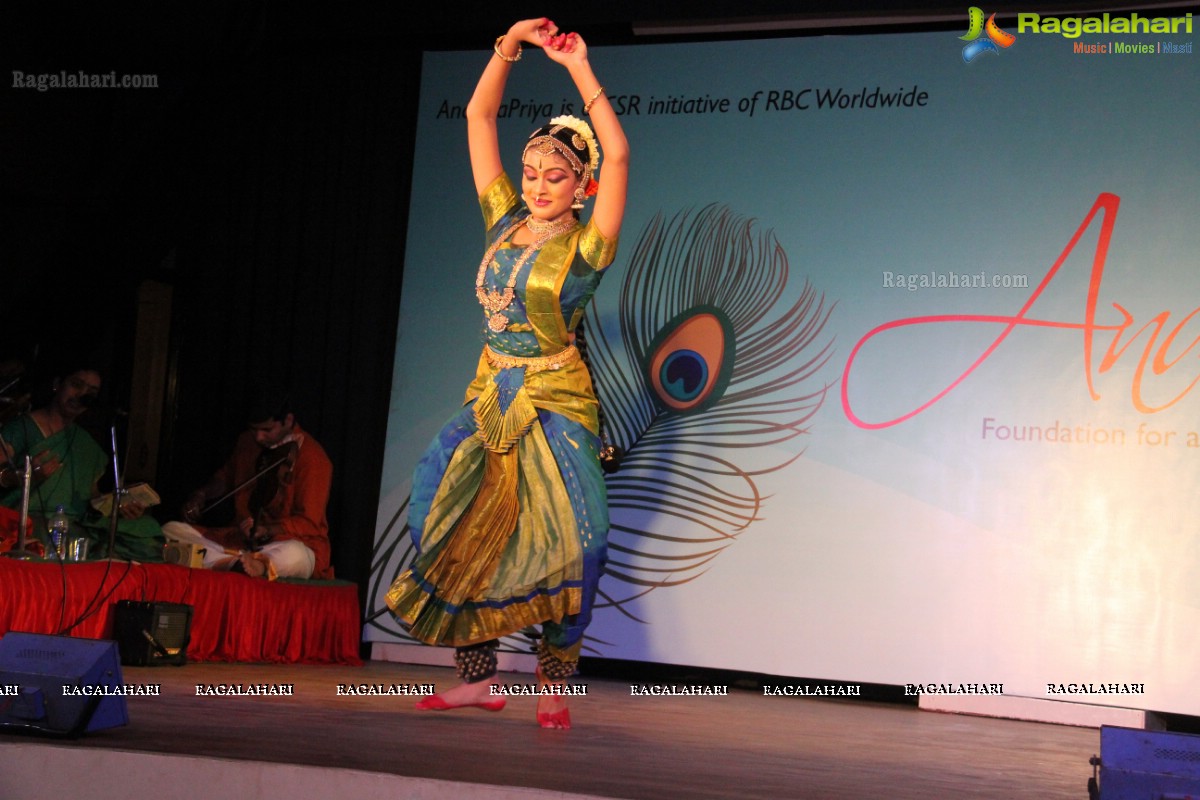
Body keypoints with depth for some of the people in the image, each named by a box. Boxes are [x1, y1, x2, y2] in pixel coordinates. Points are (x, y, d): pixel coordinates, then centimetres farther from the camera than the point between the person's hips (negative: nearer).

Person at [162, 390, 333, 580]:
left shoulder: (312, 459, -12)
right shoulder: (248, 442, 8)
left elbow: (308, 523, -15)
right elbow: (226, 477, 27)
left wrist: (265, 530, -30)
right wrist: (201, 495, 7)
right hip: (239, 538, 7)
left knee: (294, 556, -42)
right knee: (172, 530, -13)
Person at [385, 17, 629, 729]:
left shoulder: (584, 246, -5)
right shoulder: (504, 223, 8)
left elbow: (618, 154, -19)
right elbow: (479, 117, 10)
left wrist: (579, 68, -18)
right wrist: (509, 45, 3)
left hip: (556, 404, -5)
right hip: (492, 399, 5)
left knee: (566, 540, -9)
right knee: (459, 526, 1)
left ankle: (553, 683, 1)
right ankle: (478, 677, 9)